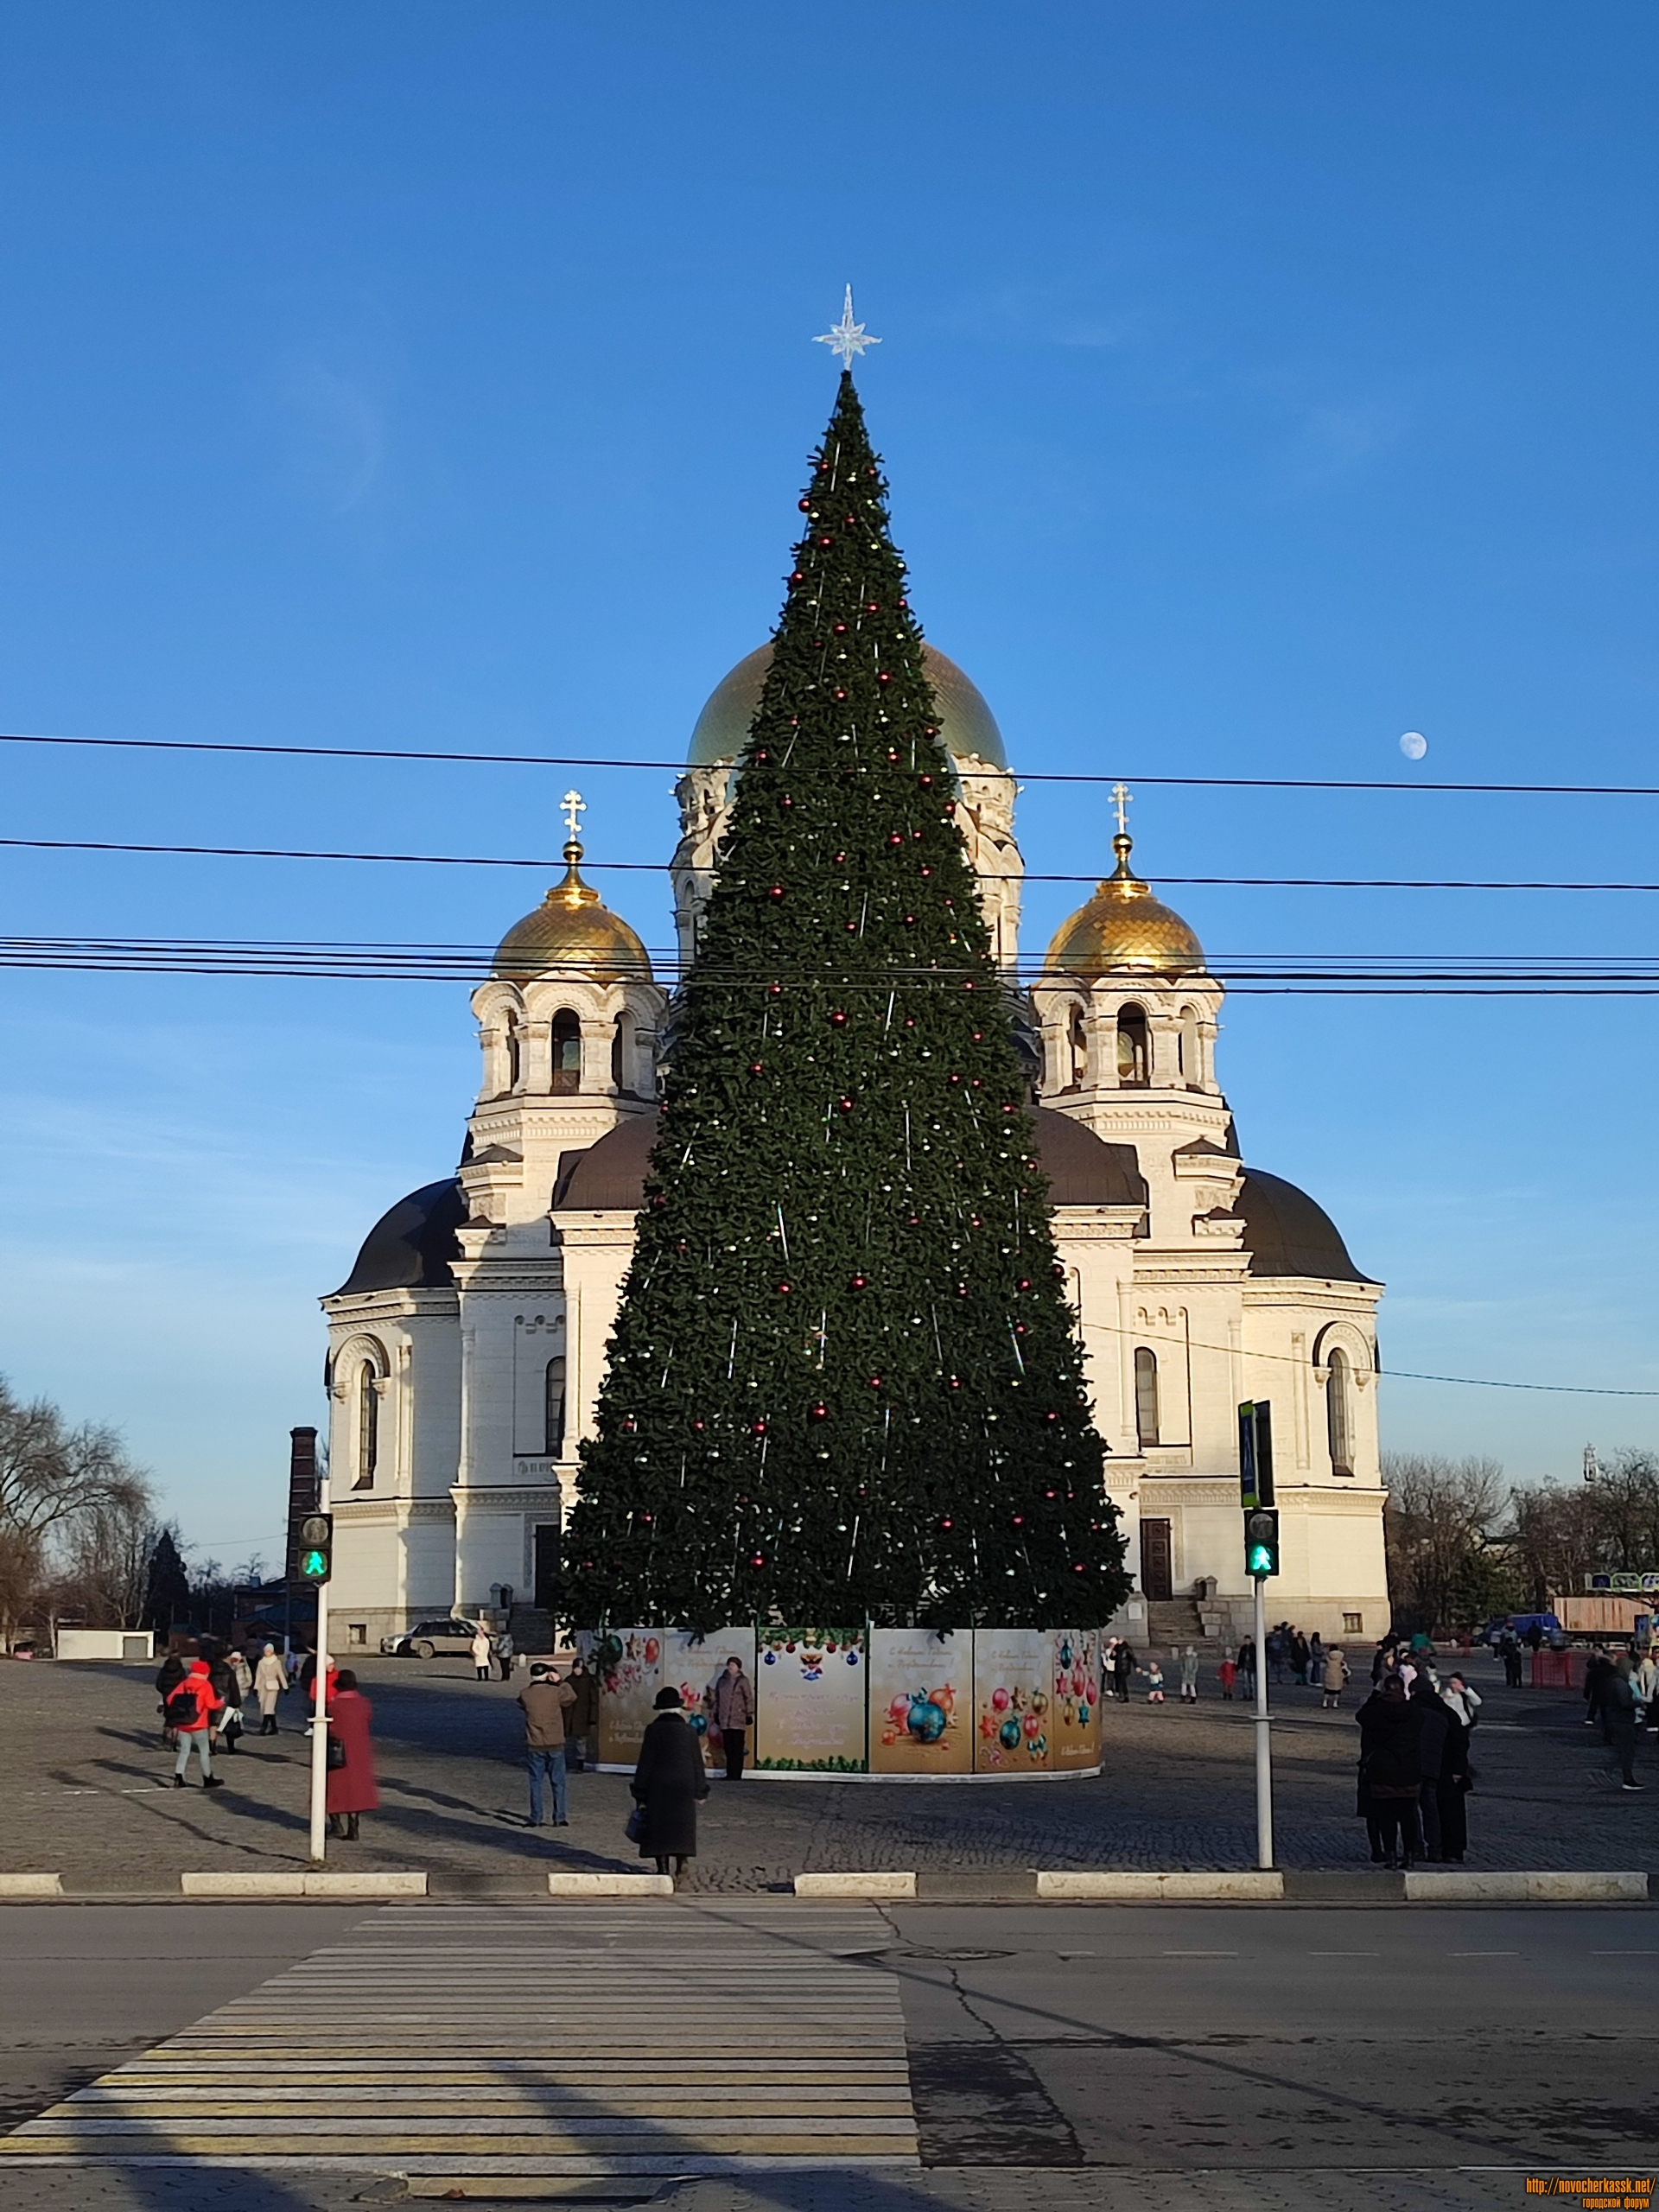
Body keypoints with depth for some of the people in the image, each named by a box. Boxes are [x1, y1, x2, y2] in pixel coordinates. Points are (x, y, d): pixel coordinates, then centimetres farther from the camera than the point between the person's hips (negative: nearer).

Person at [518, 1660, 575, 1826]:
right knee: (558, 1782, 7)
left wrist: (529, 1685, 16)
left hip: (534, 1746, 1)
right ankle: (560, 1817, 8)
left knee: (536, 1782, 7)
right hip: (555, 1744, -1)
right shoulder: (555, 1692, -10)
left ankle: (537, 1818, 7)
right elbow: (571, 1697, 9)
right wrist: (560, 1682, 14)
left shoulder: (525, 1694, -6)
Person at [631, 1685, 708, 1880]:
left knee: (659, 1824, 4)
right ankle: (681, 1861, 17)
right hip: (684, 1786, 2)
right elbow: (697, 1761, 4)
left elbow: (645, 1762, -7)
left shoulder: (654, 1730, -8)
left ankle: (663, 1866, 1)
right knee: (682, 1822, 17)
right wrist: (700, 1789, 14)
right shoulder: (688, 1730, -2)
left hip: (658, 1785, -2)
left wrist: (640, 1791, -1)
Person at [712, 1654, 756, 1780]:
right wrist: (716, 1714, 15)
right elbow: (717, 1698, 18)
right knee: (728, 1749, 8)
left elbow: (749, 1699, -4)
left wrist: (749, 1715, -8)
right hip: (725, 1720, 5)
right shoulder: (722, 1680, 12)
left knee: (737, 1749, -6)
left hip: (738, 1720, -5)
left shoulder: (743, 1681, -3)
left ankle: (736, 1776, -6)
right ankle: (730, 1775, 13)